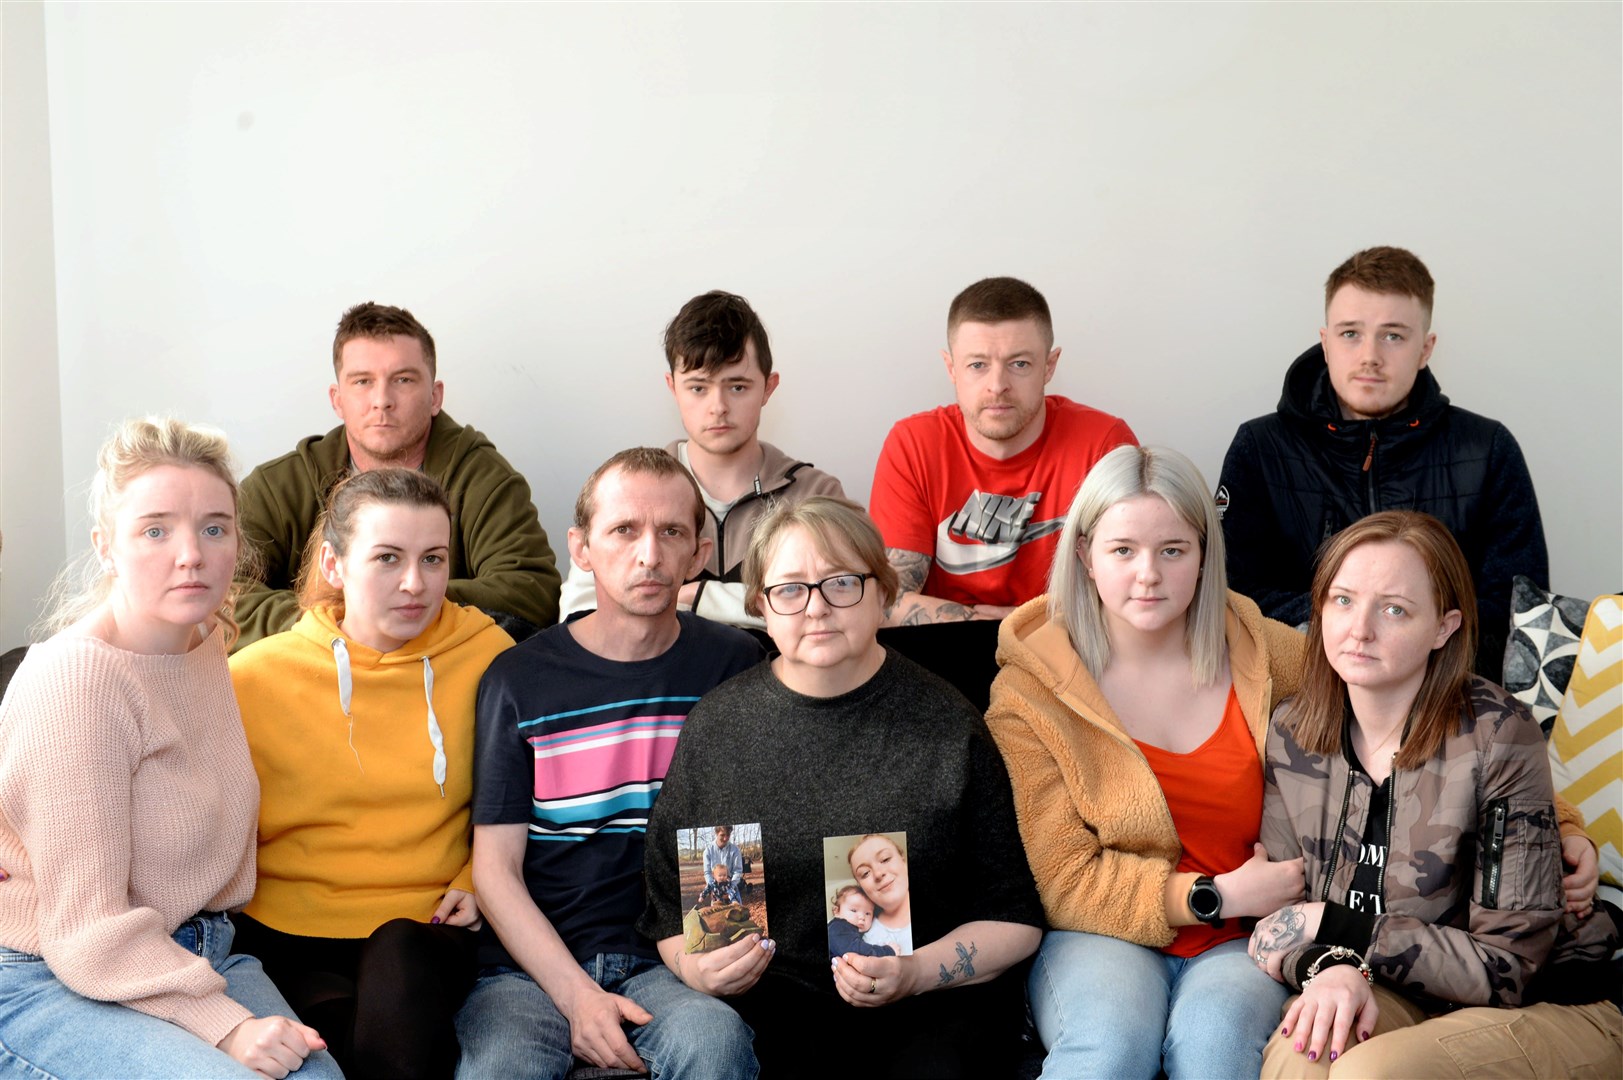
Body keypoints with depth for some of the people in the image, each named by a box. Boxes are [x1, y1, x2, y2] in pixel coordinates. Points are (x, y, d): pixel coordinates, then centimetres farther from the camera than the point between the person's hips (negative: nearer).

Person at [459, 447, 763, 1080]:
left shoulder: (733, 666, 7)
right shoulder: (520, 678, 4)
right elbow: (495, 866, 1)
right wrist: (577, 995, -12)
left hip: (673, 964, 1)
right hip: (532, 966, 0)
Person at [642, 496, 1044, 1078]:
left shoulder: (948, 725, -1)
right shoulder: (715, 727, 4)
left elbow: (1013, 918, 2)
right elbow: (671, 904, 12)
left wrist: (917, 974, -13)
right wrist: (697, 967, -9)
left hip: (934, 994, -2)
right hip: (769, 994, 2)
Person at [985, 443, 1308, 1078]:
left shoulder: (1265, 656, 2)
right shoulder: (1029, 693, -5)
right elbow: (1064, 882, -5)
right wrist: (1217, 896, -12)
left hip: (1241, 940, 2)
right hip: (1101, 934, -1)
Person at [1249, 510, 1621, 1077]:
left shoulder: (1499, 737, -19)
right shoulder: (1291, 733, -4)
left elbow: (1509, 966, -16)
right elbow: (1279, 899, 1)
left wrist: (1332, 926, -17)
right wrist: (1331, 965, -22)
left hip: (1551, 1005, -3)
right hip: (1388, 994, 3)